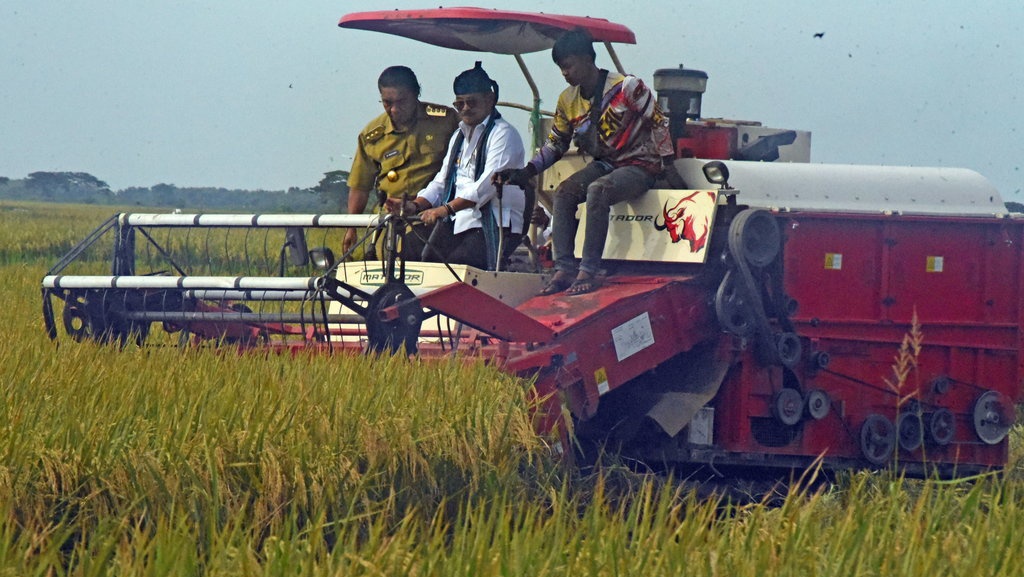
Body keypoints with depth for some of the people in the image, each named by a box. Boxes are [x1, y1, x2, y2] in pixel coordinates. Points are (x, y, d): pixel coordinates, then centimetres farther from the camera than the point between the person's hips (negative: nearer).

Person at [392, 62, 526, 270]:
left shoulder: (503, 134, -4)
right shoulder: (459, 136, 25)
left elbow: (489, 183, -17)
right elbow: (442, 181, 23)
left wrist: (447, 209, -25)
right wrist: (416, 206, 2)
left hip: (491, 225, -7)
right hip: (455, 225, 7)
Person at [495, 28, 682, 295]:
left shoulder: (627, 88, -16)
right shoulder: (568, 100, 4)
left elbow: (658, 123, -10)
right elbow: (555, 144, 14)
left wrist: (669, 167, -9)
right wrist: (526, 171, 0)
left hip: (639, 166, -7)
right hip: (604, 164, 7)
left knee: (597, 190, -35)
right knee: (563, 192, -20)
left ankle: (590, 271, -35)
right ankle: (564, 269, -26)